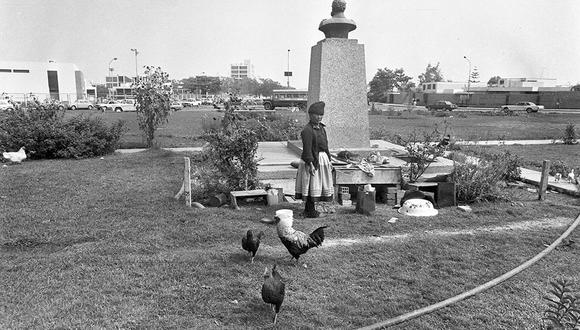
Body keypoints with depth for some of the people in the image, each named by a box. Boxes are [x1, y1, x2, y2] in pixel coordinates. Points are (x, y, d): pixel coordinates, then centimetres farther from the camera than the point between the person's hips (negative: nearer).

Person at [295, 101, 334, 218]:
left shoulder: (321, 127, 12)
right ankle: (310, 211, 7)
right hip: (312, 161, -9)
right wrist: (310, 164, -24)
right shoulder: (307, 130, -16)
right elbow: (307, 149, -21)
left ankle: (310, 209, 26)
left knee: (317, 185, 14)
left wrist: (329, 161, 18)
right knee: (312, 185, -2)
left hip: (322, 159, 9)